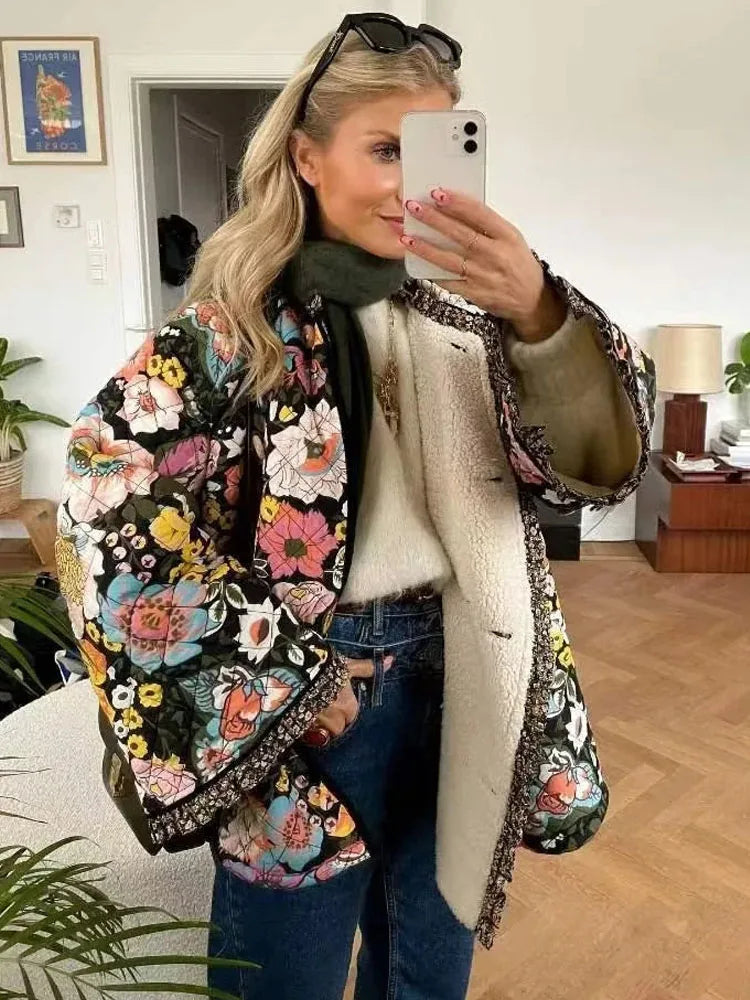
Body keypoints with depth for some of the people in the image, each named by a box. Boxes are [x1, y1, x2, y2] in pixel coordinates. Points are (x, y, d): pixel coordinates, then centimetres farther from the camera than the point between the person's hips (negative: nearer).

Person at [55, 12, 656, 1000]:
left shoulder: (463, 314, 2)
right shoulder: (236, 321, -11)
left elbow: (595, 467, -9)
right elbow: (111, 508, -17)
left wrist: (542, 316, -29)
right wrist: (277, 686, -15)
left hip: (460, 689, 5)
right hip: (305, 699, -4)